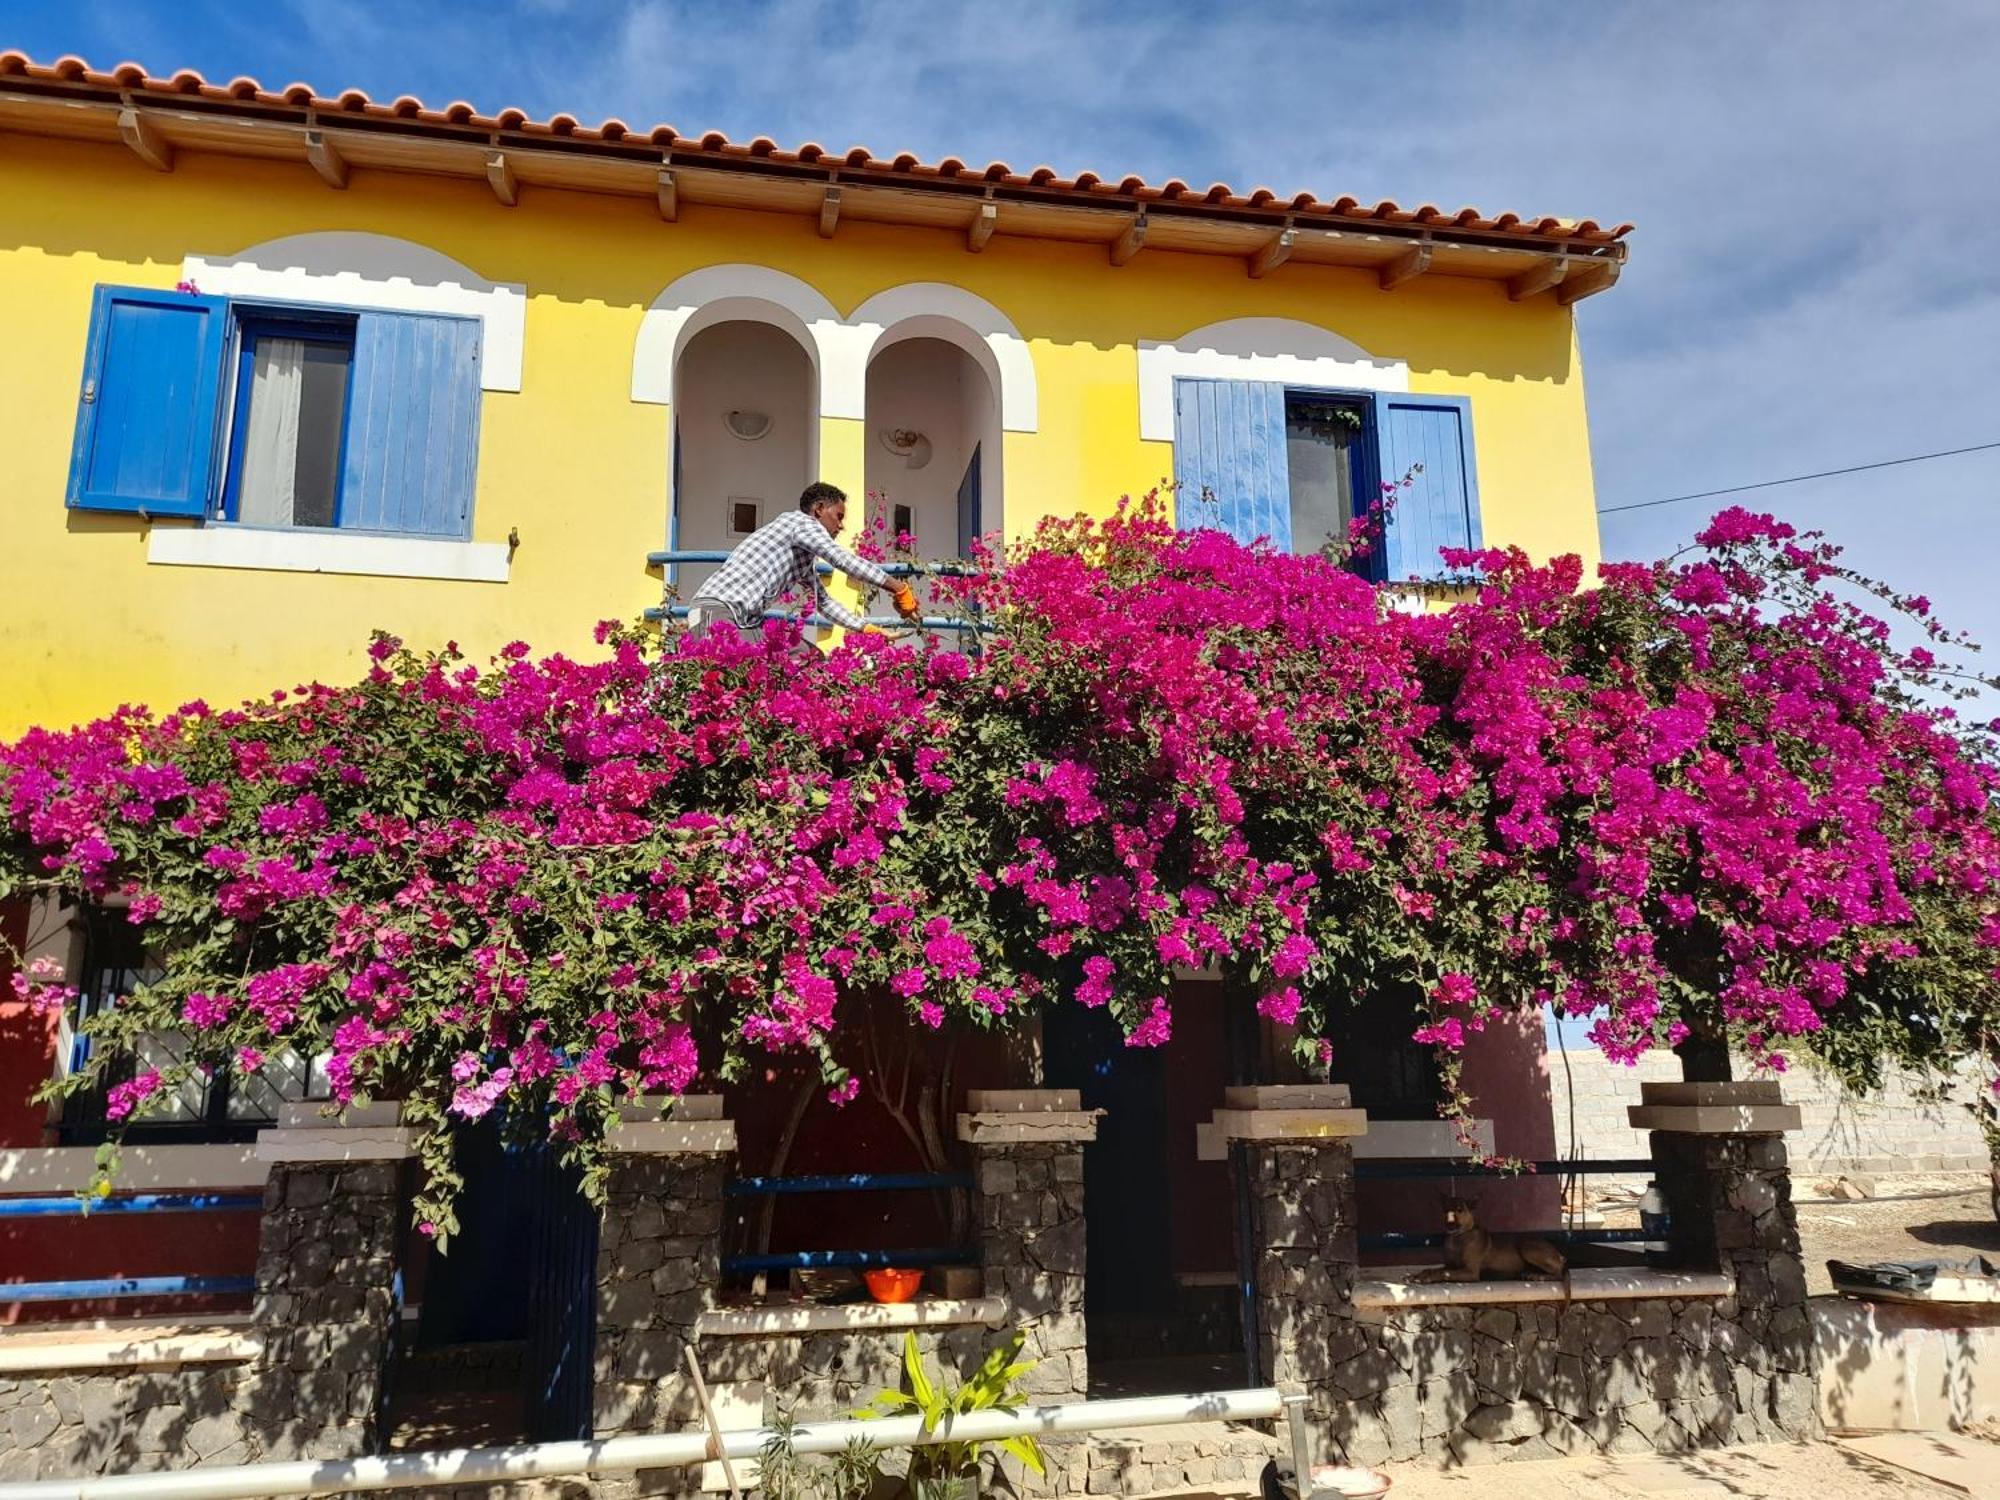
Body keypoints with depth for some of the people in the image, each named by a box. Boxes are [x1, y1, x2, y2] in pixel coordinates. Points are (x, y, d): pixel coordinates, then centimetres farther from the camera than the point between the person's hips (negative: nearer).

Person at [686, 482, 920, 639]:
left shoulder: (805, 556, 24)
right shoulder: (802, 521, -3)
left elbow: (824, 602, 32)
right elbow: (846, 561, -13)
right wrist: (899, 589, -8)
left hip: (744, 622, 10)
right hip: (717, 610, -10)